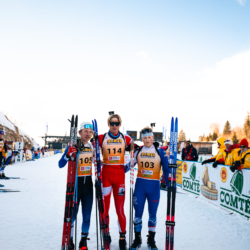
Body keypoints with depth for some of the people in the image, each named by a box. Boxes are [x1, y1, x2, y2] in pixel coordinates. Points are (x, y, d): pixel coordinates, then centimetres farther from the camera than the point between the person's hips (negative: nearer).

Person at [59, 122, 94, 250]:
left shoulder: (92, 147, 3)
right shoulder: (72, 147, -9)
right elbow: (60, 165, -11)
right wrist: (68, 155, -28)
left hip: (88, 183, 4)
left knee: (87, 215, 9)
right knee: (72, 214, 2)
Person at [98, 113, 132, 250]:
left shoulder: (126, 139, 5)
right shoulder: (101, 138, 2)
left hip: (120, 175, 0)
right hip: (106, 174, 0)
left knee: (120, 208, 2)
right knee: (104, 206, 4)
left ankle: (122, 237, 14)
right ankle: (106, 233, 22)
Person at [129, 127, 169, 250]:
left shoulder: (160, 151, 0)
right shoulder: (138, 151, 4)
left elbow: (166, 168, 3)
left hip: (154, 185, -1)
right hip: (140, 184, 1)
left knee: (152, 213, 9)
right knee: (138, 212, 5)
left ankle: (151, 239, 27)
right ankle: (137, 239, 23)